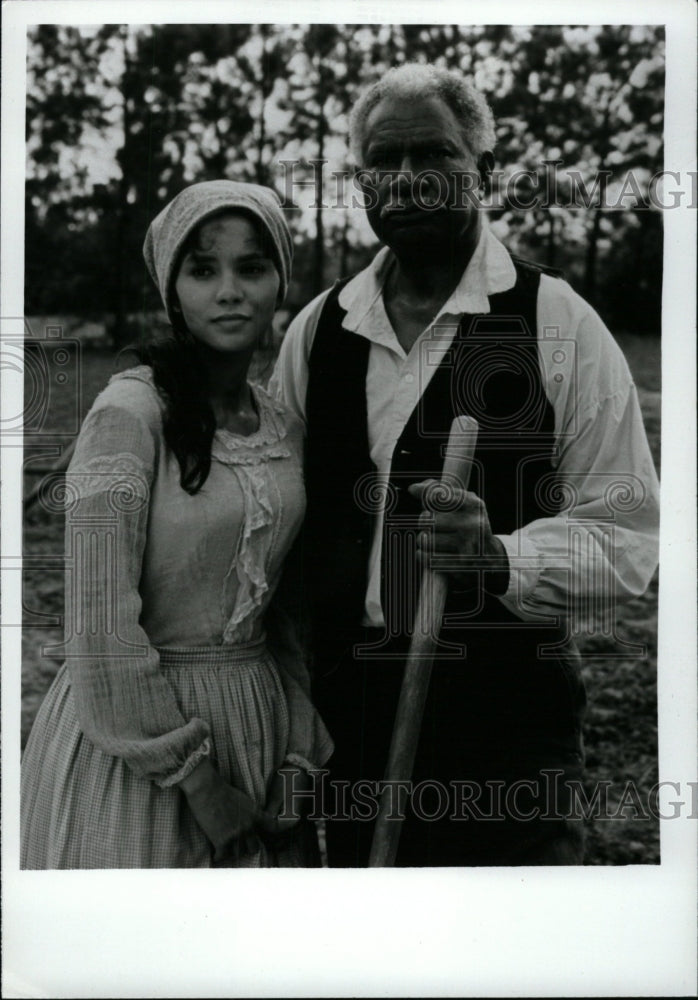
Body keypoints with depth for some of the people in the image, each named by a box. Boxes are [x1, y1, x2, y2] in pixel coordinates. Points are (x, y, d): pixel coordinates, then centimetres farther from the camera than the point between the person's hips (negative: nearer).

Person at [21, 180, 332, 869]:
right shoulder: (129, 412, -16)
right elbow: (102, 631, -20)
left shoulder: (283, 426, 4)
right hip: (134, 737, -6)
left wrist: (300, 757, 0)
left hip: (257, 719, 6)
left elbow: (279, 609, 10)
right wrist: (199, 785, -15)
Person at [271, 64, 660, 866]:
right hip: (348, 718, 4)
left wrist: (499, 555, -26)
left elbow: (625, 538, -7)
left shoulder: (558, 326, -5)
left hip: (507, 724, -3)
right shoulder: (316, 331, 6)